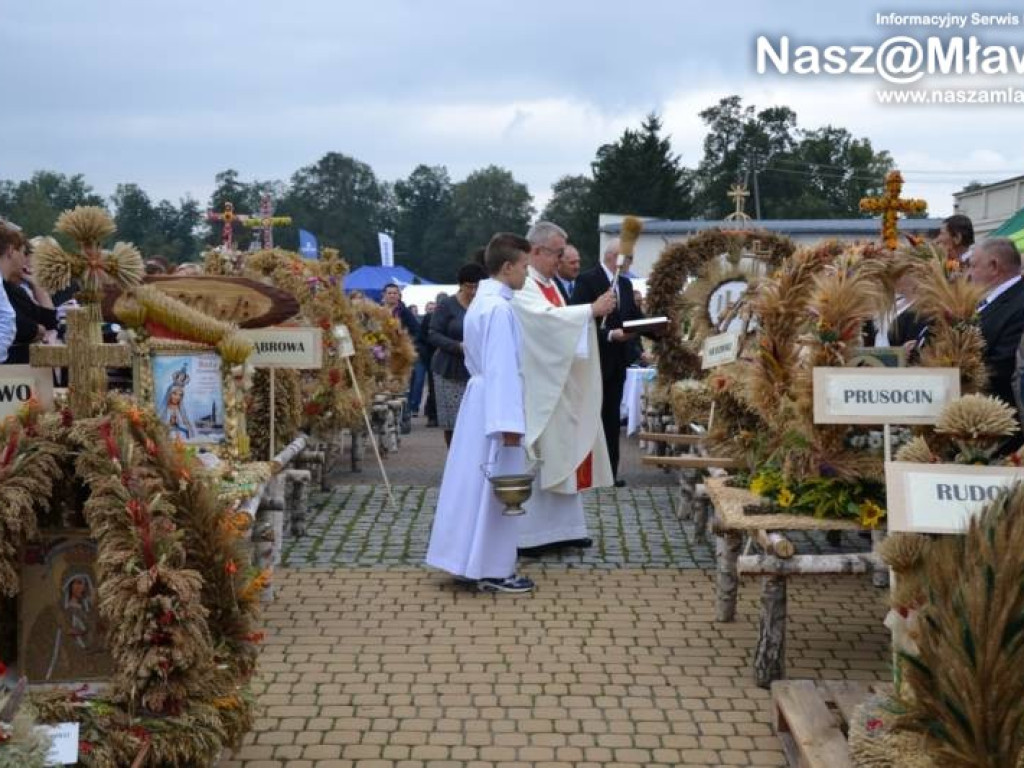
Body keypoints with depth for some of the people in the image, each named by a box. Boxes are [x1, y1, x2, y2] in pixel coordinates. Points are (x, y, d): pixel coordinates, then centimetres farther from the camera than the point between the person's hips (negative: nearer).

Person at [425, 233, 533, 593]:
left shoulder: (481, 301, 12)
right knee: (496, 487, -2)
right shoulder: (499, 308, -19)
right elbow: (502, 368, -23)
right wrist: (509, 422, -23)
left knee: (475, 483, 14)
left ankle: (470, 560, 22)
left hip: (479, 400, 10)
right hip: (496, 405, -10)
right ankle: (493, 570, 5)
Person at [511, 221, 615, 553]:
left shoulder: (549, 284, 16)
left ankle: (560, 527, 19)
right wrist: (592, 310, -28)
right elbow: (547, 318, -29)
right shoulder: (522, 286, -14)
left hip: (559, 389, 10)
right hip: (535, 391, -10)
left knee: (563, 457, 11)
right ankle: (525, 533, 4)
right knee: (533, 461, -4)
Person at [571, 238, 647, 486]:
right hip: (595, 360, -7)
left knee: (612, 417, 9)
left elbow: (633, 318, 16)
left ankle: (610, 471, 14)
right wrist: (610, 335, -22)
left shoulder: (625, 284, 14)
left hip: (617, 361, 7)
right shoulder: (588, 280, -10)